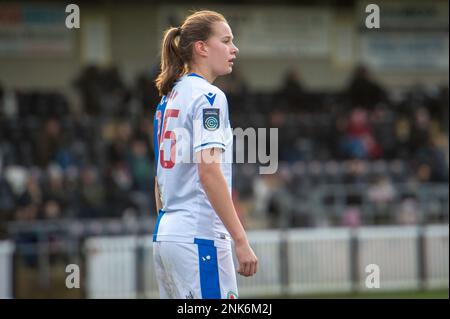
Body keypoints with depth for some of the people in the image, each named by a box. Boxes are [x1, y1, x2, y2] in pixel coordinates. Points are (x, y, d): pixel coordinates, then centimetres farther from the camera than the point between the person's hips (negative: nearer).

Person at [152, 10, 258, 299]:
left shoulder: (168, 98, 17)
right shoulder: (208, 96, -9)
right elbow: (209, 171, -19)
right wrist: (241, 241, -21)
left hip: (165, 234, 9)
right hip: (200, 235, -9)